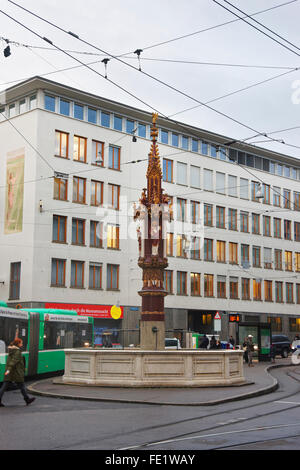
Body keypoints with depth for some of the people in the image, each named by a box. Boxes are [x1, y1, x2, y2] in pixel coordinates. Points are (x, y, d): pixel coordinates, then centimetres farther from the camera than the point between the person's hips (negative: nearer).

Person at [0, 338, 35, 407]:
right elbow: (14, 360, -24)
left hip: (9, 371, 8)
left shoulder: (11, 350, 12)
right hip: (16, 372, -8)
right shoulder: (17, 351, -15)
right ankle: (27, 399, 16)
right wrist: (9, 369, -32)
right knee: (21, 386, 5)